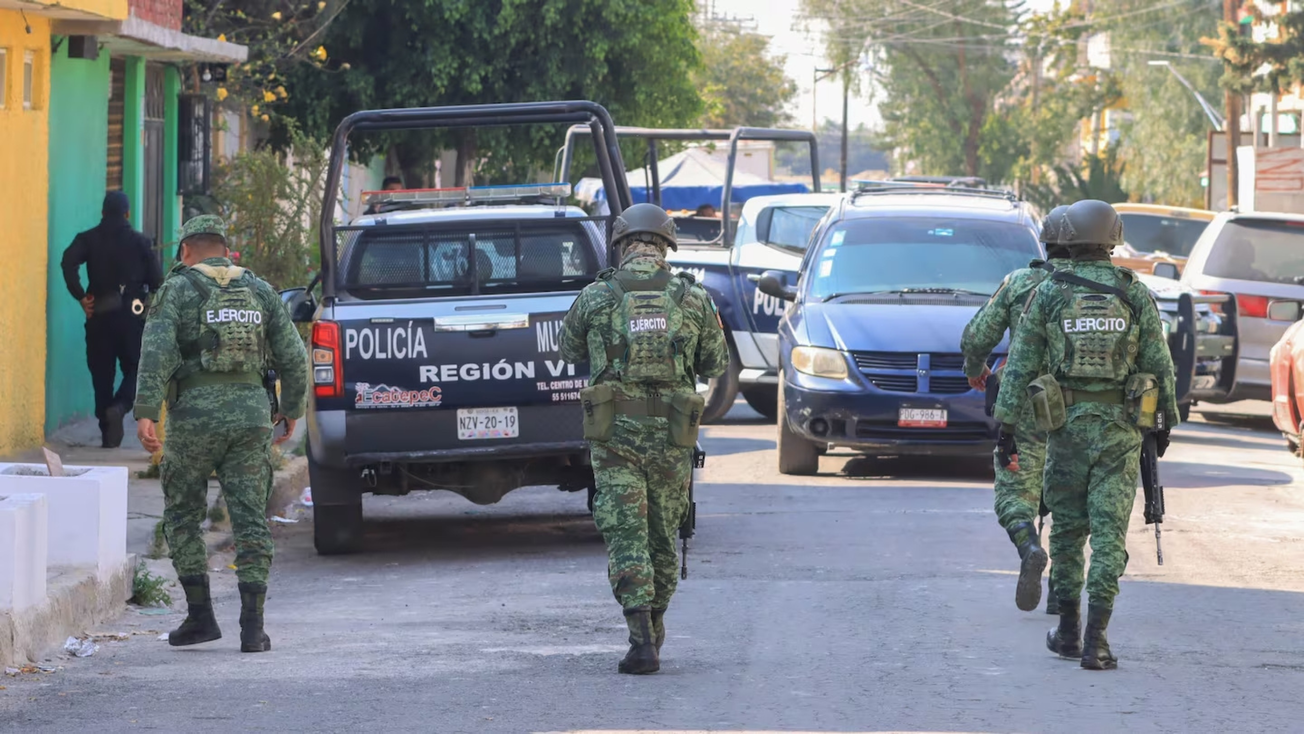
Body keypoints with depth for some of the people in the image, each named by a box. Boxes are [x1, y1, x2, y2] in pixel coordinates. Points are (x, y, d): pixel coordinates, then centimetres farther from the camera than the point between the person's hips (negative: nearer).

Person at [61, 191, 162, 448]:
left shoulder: (88, 239, 5)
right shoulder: (141, 242, 3)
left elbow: (69, 262, -14)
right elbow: (156, 280, -3)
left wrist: (81, 297, -9)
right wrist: (150, 304, 13)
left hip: (99, 315, 1)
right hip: (132, 314, -1)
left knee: (102, 374, 8)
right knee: (135, 370, 7)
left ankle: (108, 436, 6)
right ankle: (119, 407, -23)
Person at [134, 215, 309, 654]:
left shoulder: (178, 289, 1)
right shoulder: (260, 291, 13)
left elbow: (157, 351, -12)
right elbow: (293, 357, 12)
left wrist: (145, 413, -17)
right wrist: (292, 408, 26)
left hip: (196, 413, -3)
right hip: (251, 411, 3)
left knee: (182, 516, 12)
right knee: (250, 520, 4)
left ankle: (200, 617, 9)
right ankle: (252, 629, -3)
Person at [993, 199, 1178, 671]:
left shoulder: (1048, 294, -2)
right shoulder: (1136, 295, -2)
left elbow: (1020, 367, -2)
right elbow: (1160, 366, 2)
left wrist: (1006, 428, 2)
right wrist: (1165, 421, 14)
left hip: (1067, 425, 1)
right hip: (1121, 429, 0)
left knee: (1067, 530, 15)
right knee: (1109, 534, -1)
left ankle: (1068, 632, 21)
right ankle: (1095, 643, -9)